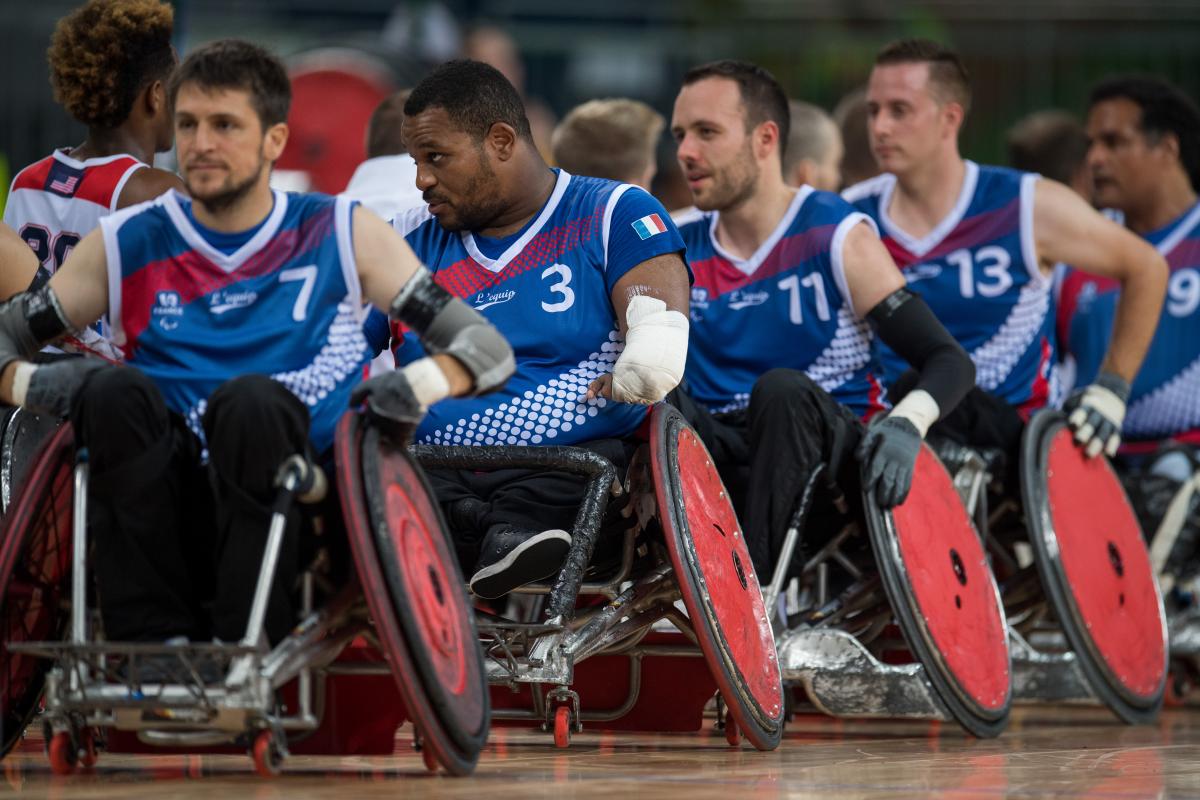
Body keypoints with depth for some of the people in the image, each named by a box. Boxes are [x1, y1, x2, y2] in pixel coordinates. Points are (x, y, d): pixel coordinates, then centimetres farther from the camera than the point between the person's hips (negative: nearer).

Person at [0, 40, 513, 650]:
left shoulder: (340, 235, 11)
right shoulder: (128, 246, 13)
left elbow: (488, 348, 8)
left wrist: (423, 383, -16)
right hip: (168, 521, 2)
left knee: (250, 400, -32)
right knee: (114, 388, -28)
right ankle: (153, 638, -29)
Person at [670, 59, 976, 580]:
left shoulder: (838, 236, -1)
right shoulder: (680, 252, 11)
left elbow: (949, 361, -5)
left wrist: (907, 422, -27)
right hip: (720, 462, 3)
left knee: (782, 388, -34)